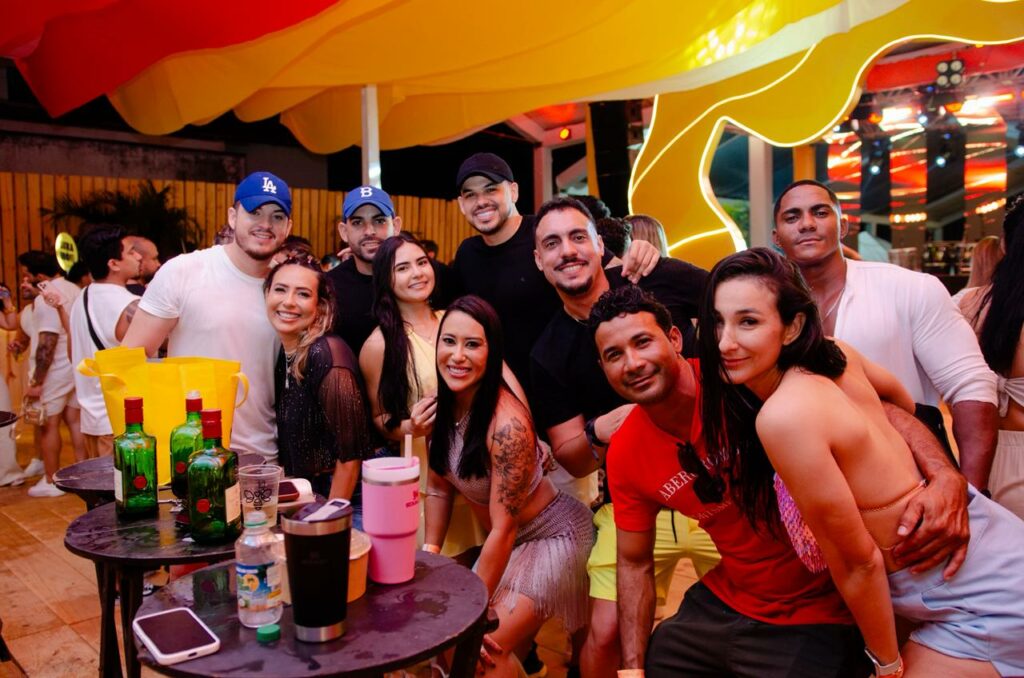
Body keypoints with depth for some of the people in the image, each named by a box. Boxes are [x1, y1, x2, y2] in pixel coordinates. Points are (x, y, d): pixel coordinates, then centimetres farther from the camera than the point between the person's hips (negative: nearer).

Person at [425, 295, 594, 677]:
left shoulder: (507, 425, -31)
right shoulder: (444, 405, -10)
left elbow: (504, 528, -25)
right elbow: (439, 486, 1)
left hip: (552, 535, -7)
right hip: (503, 539, 7)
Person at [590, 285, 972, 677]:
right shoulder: (624, 456, -8)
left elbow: (878, 409, -20)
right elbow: (634, 563, 2)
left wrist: (947, 478, -37)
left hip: (819, 614, -4)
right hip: (724, 603, 5)